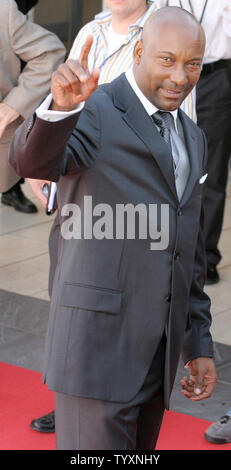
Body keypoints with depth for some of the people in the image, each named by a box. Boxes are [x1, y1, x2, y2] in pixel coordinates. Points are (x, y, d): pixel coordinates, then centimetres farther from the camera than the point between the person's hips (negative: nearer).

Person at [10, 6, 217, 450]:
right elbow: (32, 160, -29)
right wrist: (59, 105, -50)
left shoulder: (191, 138, 15)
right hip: (98, 343, -7)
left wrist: (199, 345, 17)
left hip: (157, 354, 8)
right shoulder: (92, 114, -8)